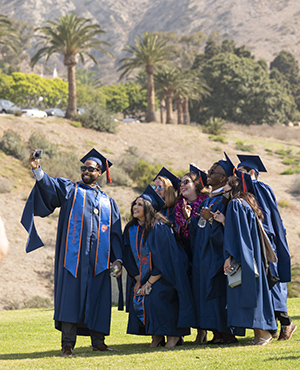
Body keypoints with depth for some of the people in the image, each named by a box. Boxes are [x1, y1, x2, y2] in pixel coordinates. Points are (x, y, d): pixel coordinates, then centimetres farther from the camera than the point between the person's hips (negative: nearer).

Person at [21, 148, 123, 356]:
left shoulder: (108, 202, 20)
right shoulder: (70, 190, 13)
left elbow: (115, 233, 17)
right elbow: (49, 185, -7)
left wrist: (117, 259, 5)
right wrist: (37, 169, -27)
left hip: (99, 257, 3)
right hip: (74, 253, -3)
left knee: (98, 296, 1)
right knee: (71, 294, -10)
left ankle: (98, 341, 8)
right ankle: (67, 343, -9)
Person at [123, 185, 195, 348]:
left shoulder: (160, 229, -20)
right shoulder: (131, 229, 1)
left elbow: (164, 260, -22)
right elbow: (130, 258, 7)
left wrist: (149, 283, -19)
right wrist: (138, 280, -2)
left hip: (164, 278, -6)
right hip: (144, 277, 7)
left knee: (156, 296, -26)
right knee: (137, 296, -13)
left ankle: (173, 335, -11)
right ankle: (156, 336, -1)